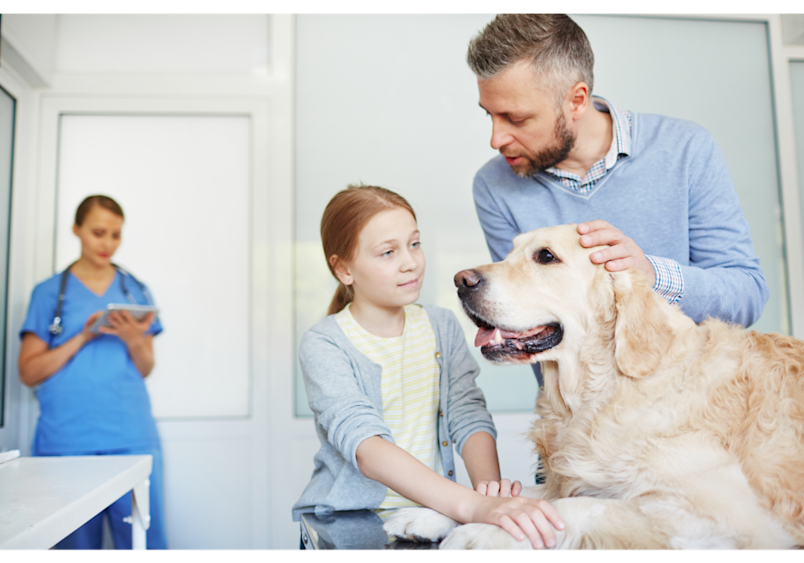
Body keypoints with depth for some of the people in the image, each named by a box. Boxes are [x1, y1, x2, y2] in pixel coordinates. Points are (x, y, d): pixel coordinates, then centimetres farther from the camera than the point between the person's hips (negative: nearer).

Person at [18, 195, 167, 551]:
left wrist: (134, 339, -7)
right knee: (77, 541, 1)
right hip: (68, 439, -1)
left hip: (131, 437, 1)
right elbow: (29, 373, 4)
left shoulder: (135, 291, 14)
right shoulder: (50, 293, 8)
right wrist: (83, 337, -9)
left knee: (144, 537, -4)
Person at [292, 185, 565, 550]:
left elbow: (469, 417, -2)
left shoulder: (441, 327, 6)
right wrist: (473, 506, -34)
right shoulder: (323, 346, -10)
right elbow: (366, 447, -23)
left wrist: (489, 487, -22)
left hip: (435, 509, 3)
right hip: (351, 519, -3)